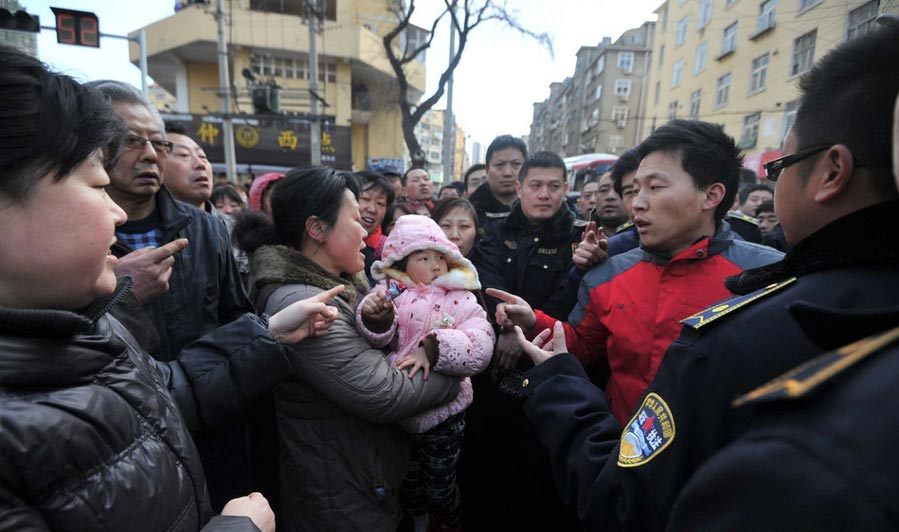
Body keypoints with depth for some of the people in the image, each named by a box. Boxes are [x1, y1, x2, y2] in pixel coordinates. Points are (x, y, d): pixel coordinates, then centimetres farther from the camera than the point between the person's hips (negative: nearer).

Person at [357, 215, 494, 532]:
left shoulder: (461, 300, -7)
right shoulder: (391, 291, -3)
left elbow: (480, 349, -21)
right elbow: (379, 340, -13)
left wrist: (433, 349, -32)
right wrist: (375, 317, -33)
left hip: (442, 411, -2)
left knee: (440, 486, 16)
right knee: (408, 482, 23)